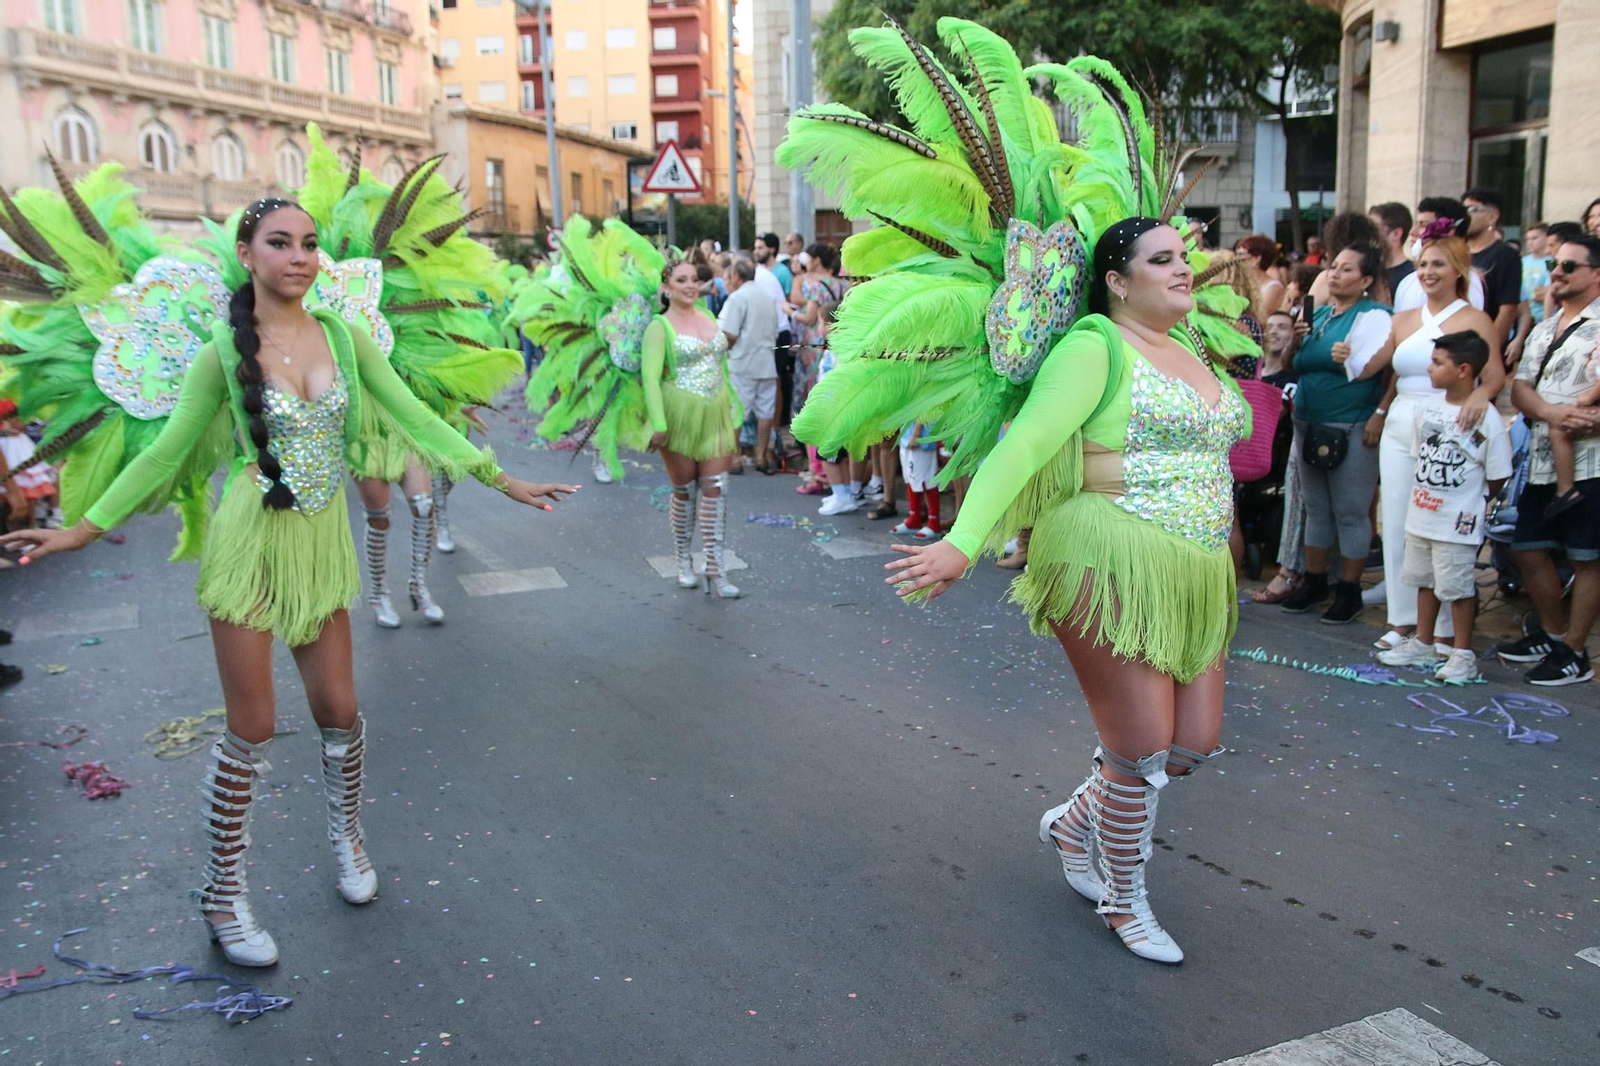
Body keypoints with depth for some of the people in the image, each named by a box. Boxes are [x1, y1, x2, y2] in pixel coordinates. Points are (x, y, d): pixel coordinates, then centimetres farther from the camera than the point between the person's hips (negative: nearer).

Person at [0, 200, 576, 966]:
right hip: (251, 541, -3)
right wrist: (86, 527, 0)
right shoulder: (224, 353, -7)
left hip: (322, 542, 3)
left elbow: (415, 417, 1)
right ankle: (222, 894, 19)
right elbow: (167, 452, 1)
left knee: (338, 709, 9)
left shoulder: (344, 337, 0)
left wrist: (502, 479, -1)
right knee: (252, 729, 1)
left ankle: (345, 834, 37)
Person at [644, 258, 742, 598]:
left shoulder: (708, 317, 12)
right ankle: (683, 560, 25)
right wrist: (658, 424, -24)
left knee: (716, 489, -1)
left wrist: (733, 409, 18)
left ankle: (715, 568, 3)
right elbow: (650, 377, -15)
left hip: (715, 415, 5)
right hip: (680, 416, -5)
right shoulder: (660, 327, -6)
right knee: (684, 490, 6)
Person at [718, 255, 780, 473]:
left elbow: (730, 334, -15)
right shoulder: (767, 298, 13)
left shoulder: (737, 297, -8)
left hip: (742, 363, -6)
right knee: (765, 410, 8)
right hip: (767, 363, 6)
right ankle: (762, 456, 14)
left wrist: (725, 349, 3)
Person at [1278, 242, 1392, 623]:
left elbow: (1374, 371, -16)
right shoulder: (1320, 314, 15)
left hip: (1351, 429, -7)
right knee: (1316, 508, 15)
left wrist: (1349, 361, -33)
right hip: (1310, 425, 8)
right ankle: (1315, 581, 26)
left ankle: (1349, 591, 11)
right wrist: (1299, 341, 4)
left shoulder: (1373, 317, -8)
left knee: (1351, 512, 1)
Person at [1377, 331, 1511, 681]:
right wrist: (1420, 497, 7)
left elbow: (1497, 477, -9)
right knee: (1425, 580, 18)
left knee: (1458, 586, 2)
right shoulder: (1427, 409, 3)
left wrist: (1469, 502, 0)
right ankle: (1422, 644, 31)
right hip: (1420, 516, 7)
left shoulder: (1486, 419, -15)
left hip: (1458, 523, -7)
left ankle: (1463, 654, 15)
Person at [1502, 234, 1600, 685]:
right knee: (1529, 548, 12)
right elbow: (1520, 389, 8)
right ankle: (1551, 634, 31)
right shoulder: (1543, 330, 18)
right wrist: (1550, 412, -11)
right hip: (1543, 461, 7)